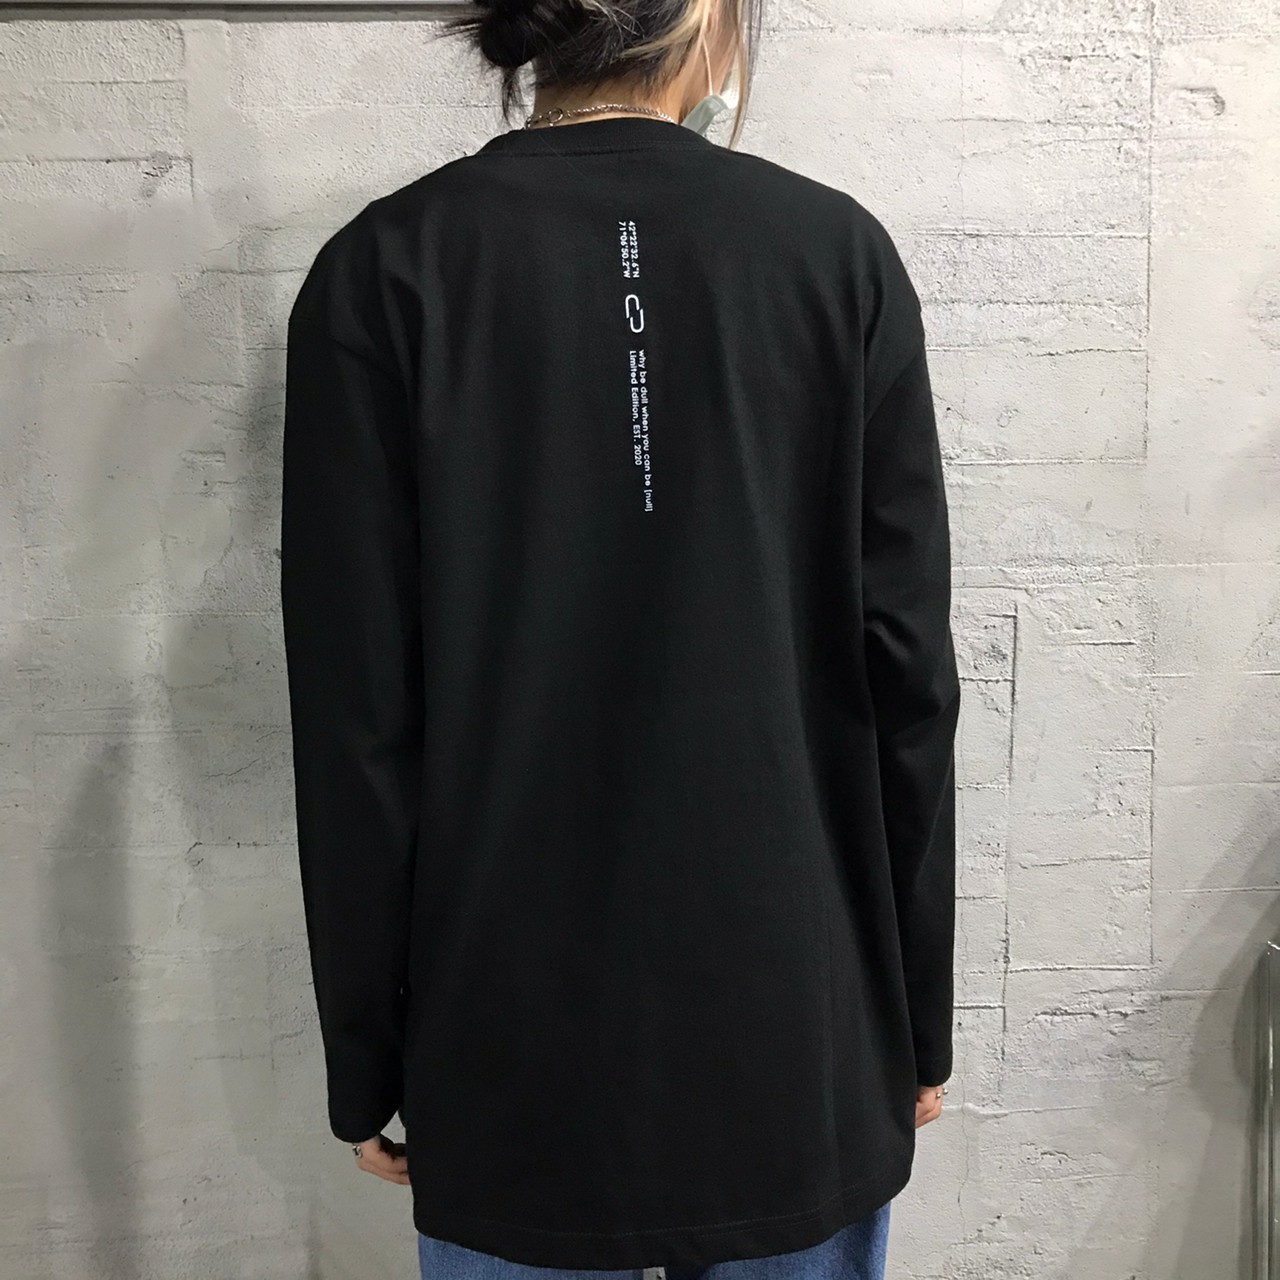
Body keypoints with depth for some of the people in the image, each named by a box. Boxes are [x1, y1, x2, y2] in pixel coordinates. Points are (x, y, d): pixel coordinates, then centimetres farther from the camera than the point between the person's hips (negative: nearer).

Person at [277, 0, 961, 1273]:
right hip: (798, 1039, 1)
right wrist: (916, 1016, 6)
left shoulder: (383, 270, -8)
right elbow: (909, 673, -6)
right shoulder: (839, 253, -6)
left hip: (515, 1050, 0)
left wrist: (364, 1061, 3)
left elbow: (354, 717, -9)